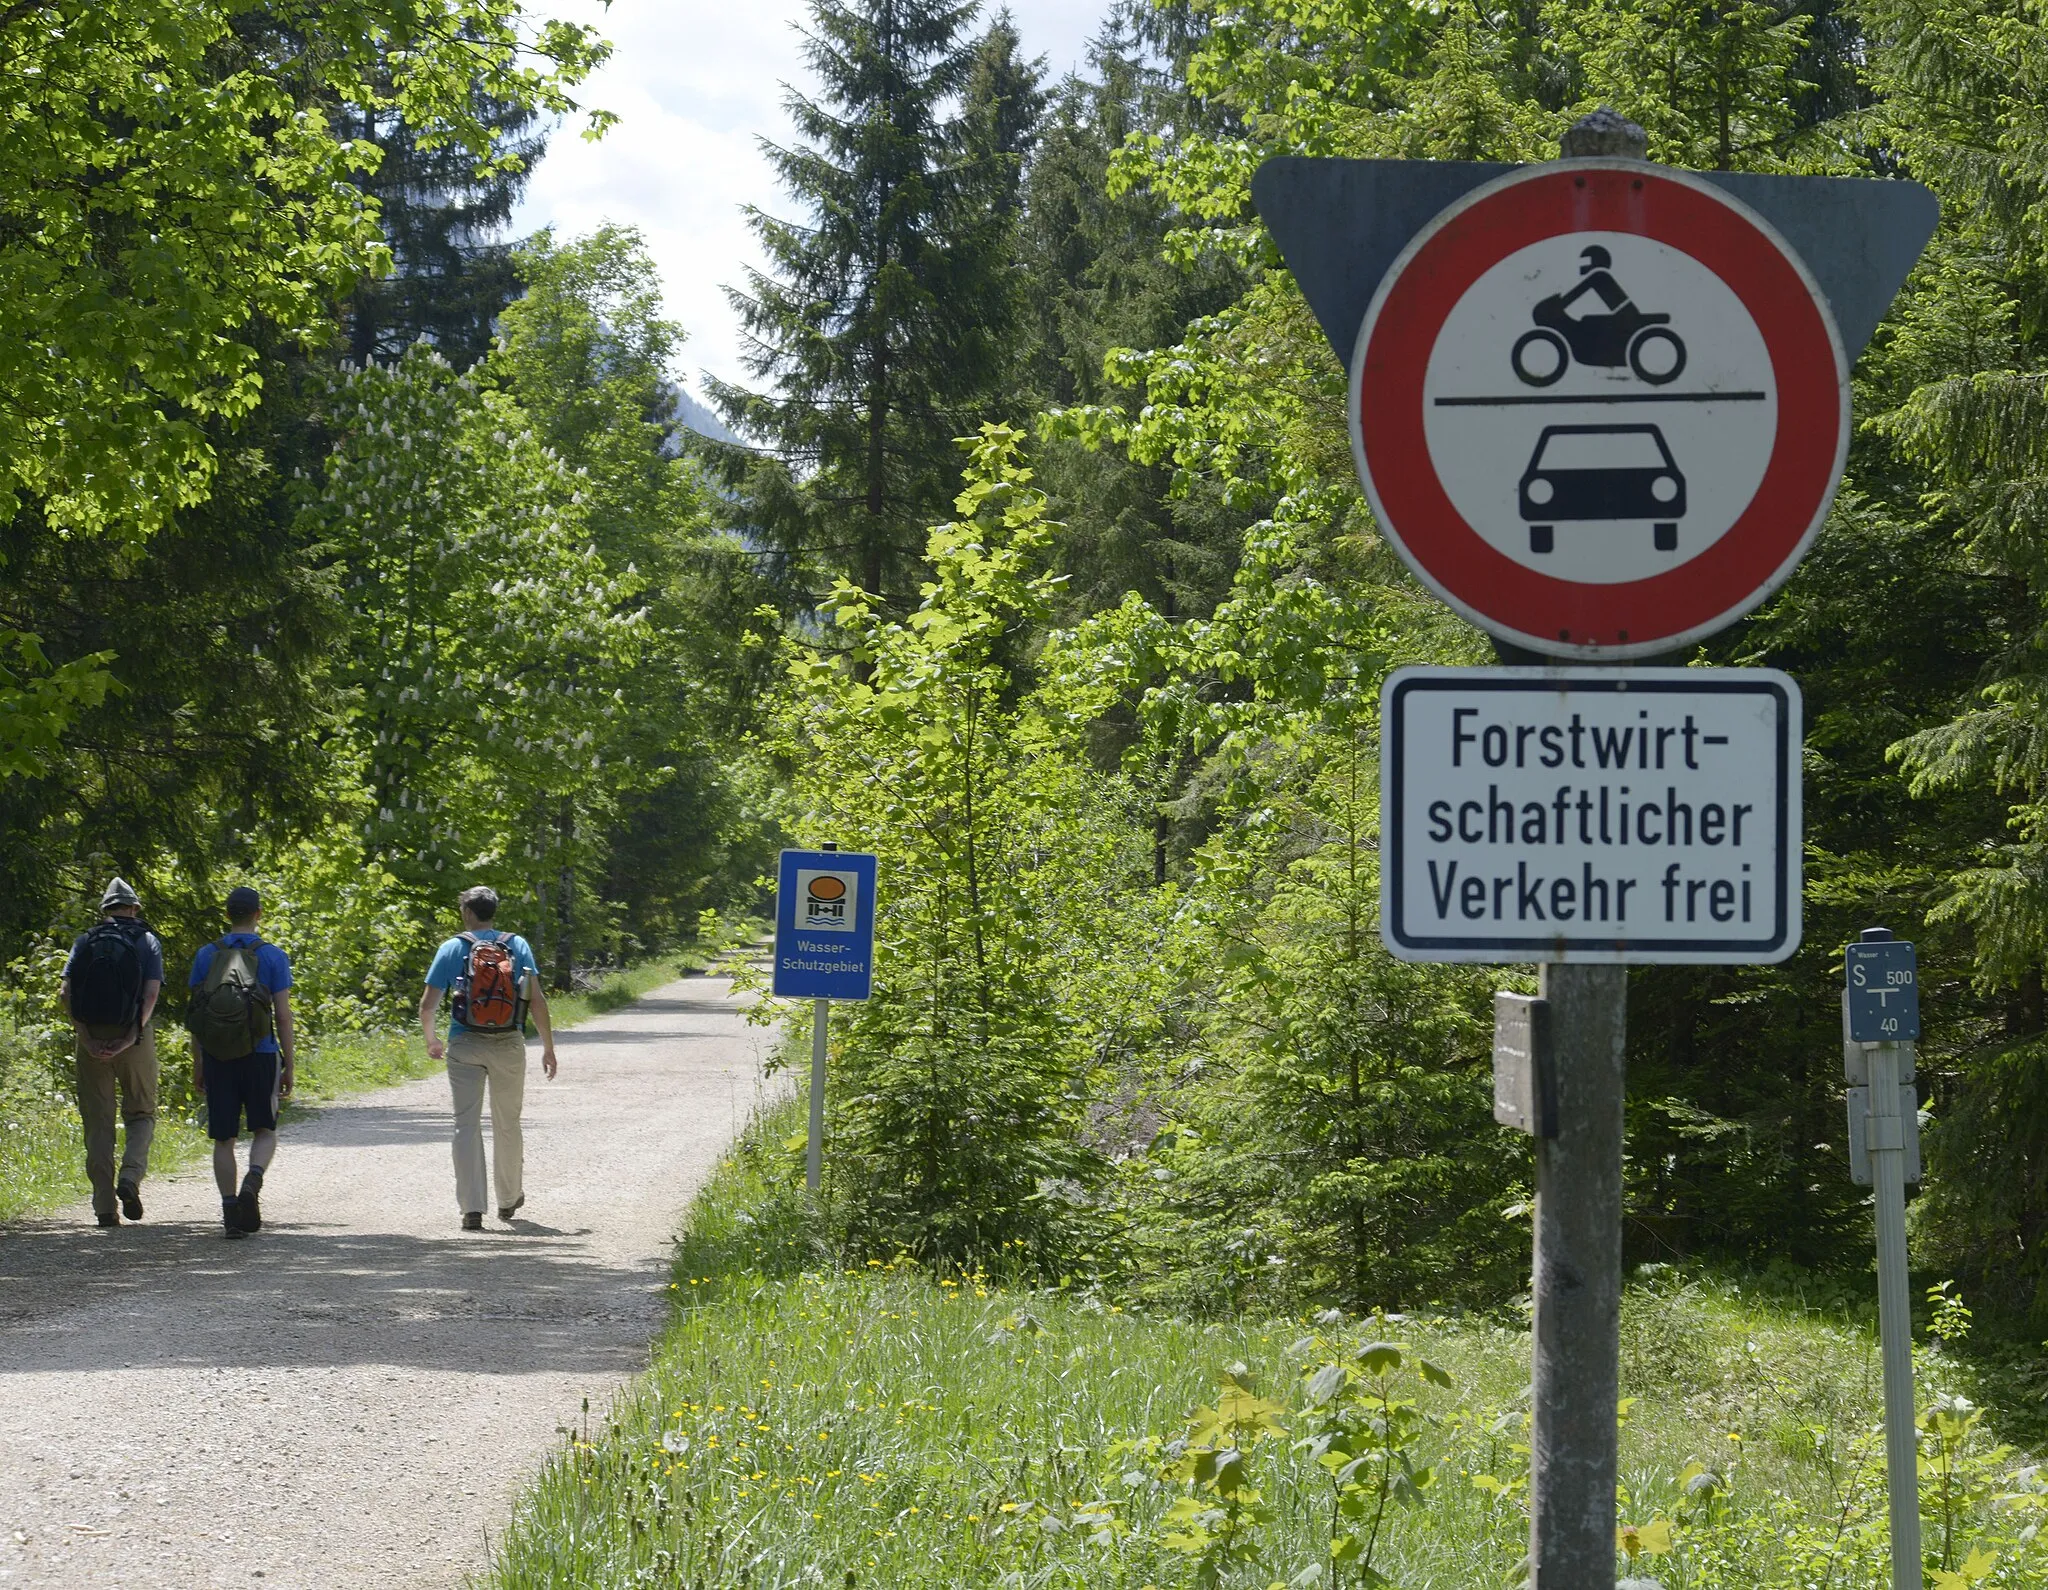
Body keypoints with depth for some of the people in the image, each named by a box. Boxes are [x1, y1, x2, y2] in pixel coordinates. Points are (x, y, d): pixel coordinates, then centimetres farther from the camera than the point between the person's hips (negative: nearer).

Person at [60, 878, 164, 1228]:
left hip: (90, 1038, 1)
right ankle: (130, 1177, -11)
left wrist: (86, 1038, -8)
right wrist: (131, 1037, -13)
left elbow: (65, 993, -4)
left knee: (97, 1121, 6)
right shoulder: (148, 941, 5)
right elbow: (152, 992, -10)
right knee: (141, 1114, 14)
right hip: (133, 1038, -1)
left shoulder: (85, 942, 8)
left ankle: (104, 1206, 2)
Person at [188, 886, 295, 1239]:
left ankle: (230, 1211, 0)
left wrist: (197, 1065, 11)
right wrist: (290, 1066, 1)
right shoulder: (273, 957, -3)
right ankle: (252, 1183, -16)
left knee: (223, 1138, 7)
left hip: (217, 1059, 1)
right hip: (260, 1056, -1)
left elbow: (195, 1015, 4)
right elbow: (283, 1016, -5)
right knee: (264, 1131, 12)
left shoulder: (206, 956, 3)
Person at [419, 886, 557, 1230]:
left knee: (467, 1125, 0)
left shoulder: (452, 949, 0)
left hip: (465, 1046, -2)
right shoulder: (518, 946, 3)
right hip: (509, 1046, 2)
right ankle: (509, 1200, 33)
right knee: (507, 1124, 17)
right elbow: (537, 1001, -2)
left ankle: (472, 1209, -10)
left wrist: (431, 1041, 17)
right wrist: (548, 1047, 5)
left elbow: (428, 1004, -1)